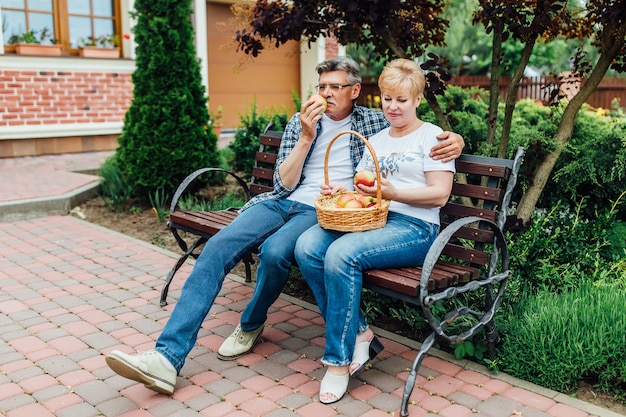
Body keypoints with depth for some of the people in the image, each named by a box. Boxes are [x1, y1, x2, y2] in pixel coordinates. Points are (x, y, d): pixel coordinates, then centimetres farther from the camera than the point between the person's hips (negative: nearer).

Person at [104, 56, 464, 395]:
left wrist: (456, 138, -7)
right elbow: (284, 183, 7)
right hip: (283, 201, 3)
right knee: (217, 247, -22)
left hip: (324, 212, -3)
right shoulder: (300, 122, 16)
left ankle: (252, 324, -2)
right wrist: (306, 137, -5)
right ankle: (168, 358, -24)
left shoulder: (374, 122, 11)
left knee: (275, 251, -35)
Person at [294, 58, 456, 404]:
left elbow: (439, 195, -6)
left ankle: (338, 359, -18)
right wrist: (340, 191, 1)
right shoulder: (376, 140, 24)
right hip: (367, 218, 7)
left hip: (413, 226, -6)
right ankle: (359, 333, -12)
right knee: (306, 247, -22)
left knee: (342, 254, -33)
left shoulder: (432, 137, 4)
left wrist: (392, 193, -19)